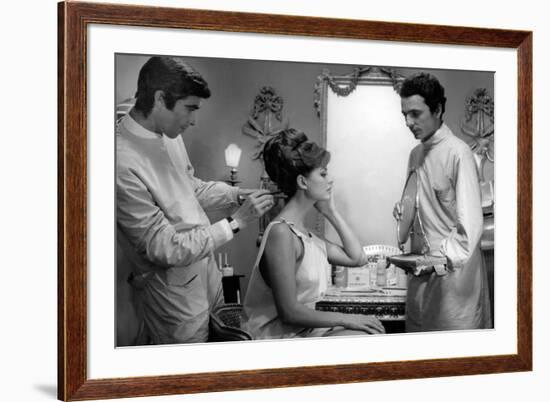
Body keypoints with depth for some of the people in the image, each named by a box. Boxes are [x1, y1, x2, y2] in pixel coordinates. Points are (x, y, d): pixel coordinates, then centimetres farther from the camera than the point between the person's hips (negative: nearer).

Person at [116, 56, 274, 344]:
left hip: (204, 263, 8)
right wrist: (236, 222, -24)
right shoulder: (124, 165, -31)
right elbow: (167, 249, -27)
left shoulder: (167, 135, -3)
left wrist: (236, 195, -2)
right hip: (172, 286, -8)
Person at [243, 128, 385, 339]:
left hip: (304, 330, 9)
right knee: (366, 336, -19)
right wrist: (346, 319, -13)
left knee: (372, 327, -4)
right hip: (278, 337, -9)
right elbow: (289, 312, -20)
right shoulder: (281, 233, -18)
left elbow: (357, 258, 16)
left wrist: (331, 212, 11)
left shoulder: (303, 233, 12)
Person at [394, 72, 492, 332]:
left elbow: (471, 224, -18)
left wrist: (440, 260, -24)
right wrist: (405, 209, 3)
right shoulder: (415, 154, 11)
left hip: (452, 270, -7)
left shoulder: (457, 152, -13)